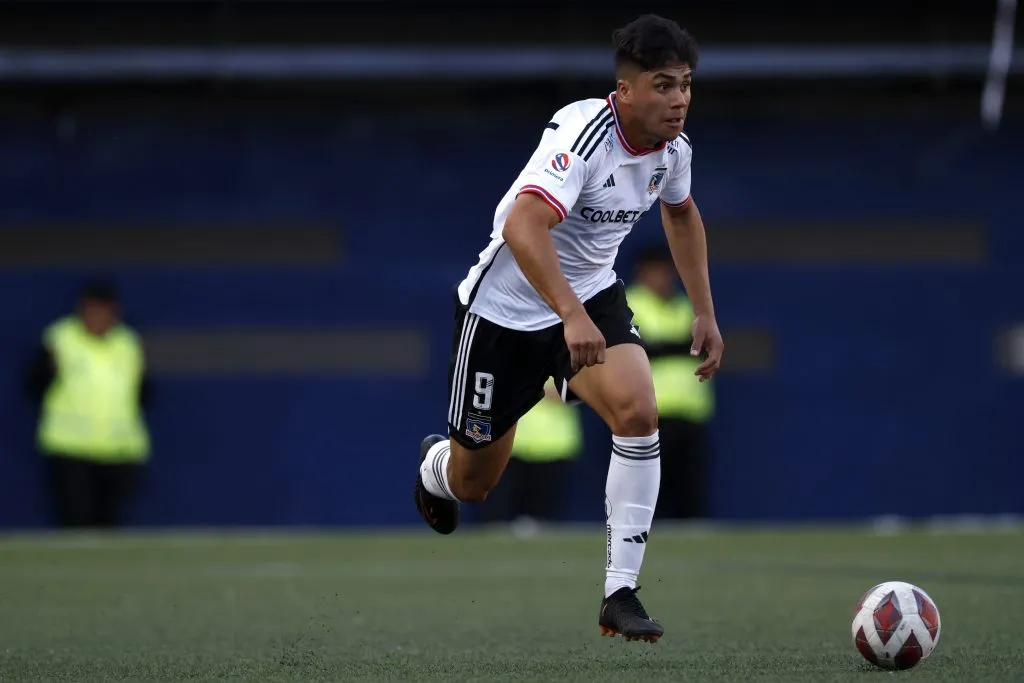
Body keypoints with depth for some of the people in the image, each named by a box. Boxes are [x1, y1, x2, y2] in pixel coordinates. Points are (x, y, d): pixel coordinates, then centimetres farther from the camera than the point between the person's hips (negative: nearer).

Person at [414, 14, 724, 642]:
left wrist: (706, 313, 16)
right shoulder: (583, 136, -30)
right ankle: (436, 465, 51)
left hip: (592, 296, 5)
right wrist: (572, 317, -53)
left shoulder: (672, 148, -6)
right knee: (474, 485, 9)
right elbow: (523, 227, -44)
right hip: (508, 307, -5)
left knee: (638, 411, -25)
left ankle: (621, 594, -19)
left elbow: (681, 213, 19)